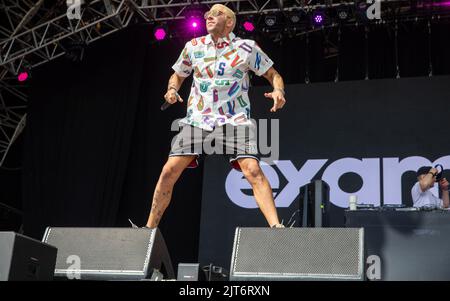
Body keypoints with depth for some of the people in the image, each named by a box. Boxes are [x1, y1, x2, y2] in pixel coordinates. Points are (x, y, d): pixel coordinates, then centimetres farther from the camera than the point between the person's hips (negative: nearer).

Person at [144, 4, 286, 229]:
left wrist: (278, 91, -14)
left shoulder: (247, 48, 2)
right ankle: (149, 228, 6)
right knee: (169, 171, -7)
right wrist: (172, 90, 1)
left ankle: (276, 226, -22)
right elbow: (178, 75, 23)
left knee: (252, 170, -23)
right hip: (197, 118, 3)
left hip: (235, 118, -2)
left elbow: (273, 75, 8)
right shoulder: (193, 46, 10)